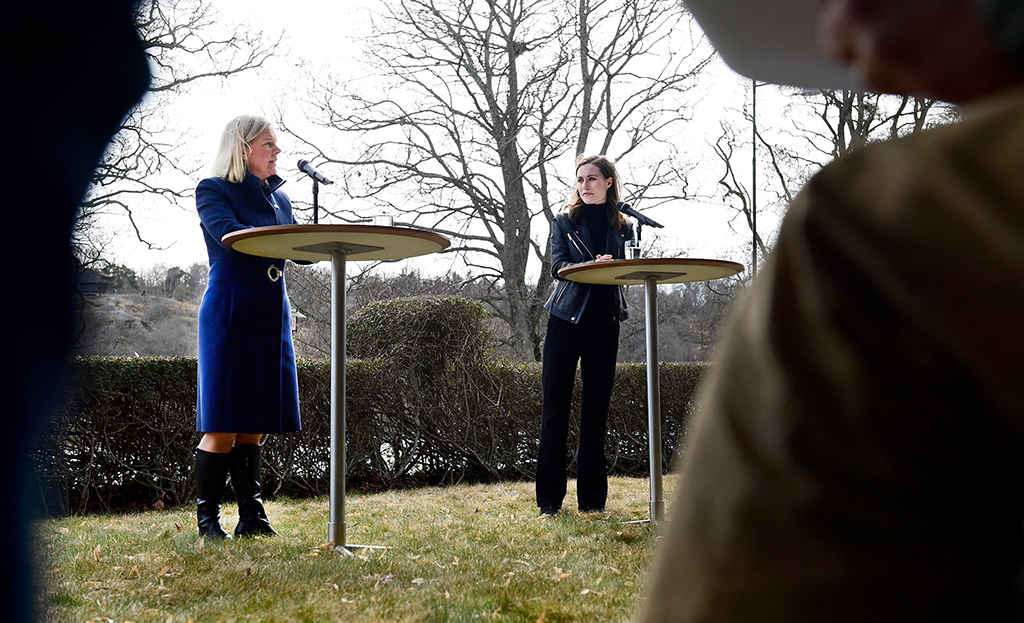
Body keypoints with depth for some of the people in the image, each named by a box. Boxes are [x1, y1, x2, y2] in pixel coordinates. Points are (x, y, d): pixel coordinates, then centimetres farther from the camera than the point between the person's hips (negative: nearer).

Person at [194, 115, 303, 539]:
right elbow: (231, 234, -20)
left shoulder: (279, 197, 18)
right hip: (230, 314, -6)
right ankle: (207, 517, 4)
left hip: (272, 314, 6)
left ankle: (251, 515, 11)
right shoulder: (212, 190, -2)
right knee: (223, 425, -5)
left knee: (255, 424, 7)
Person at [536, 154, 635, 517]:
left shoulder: (622, 227, 14)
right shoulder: (565, 222, 8)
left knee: (596, 409, 3)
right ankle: (549, 500, 1)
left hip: (604, 323, 2)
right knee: (556, 408, -4)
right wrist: (592, 266, -24)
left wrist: (614, 268, -14)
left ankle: (592, 498, 10)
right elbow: (558, 266, -6)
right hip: (566, 319, -2)